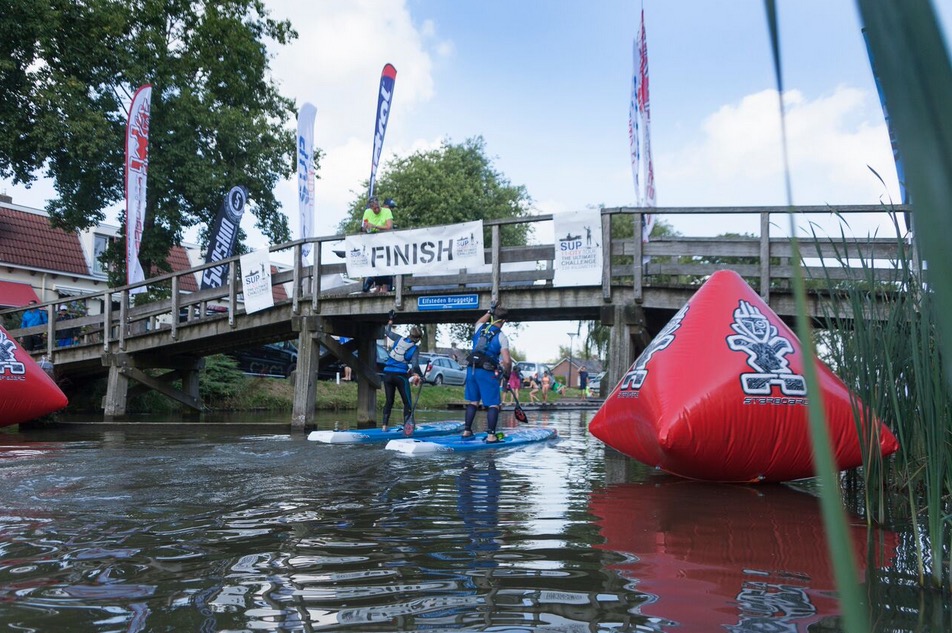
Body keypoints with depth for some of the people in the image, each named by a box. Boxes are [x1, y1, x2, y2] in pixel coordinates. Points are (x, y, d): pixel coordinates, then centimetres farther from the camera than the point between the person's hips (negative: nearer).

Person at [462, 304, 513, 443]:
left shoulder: (480, 328, 6)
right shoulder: (501, 336, -8)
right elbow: (507, 361, -13)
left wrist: (490, 311, 41)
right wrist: (507, 374, 4)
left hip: (472, 369, 6)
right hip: (487, 372, -6)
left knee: (473, 401, 18)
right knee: (493, 404, 0)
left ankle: (467, 431, 21)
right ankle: (491, 435, -7)